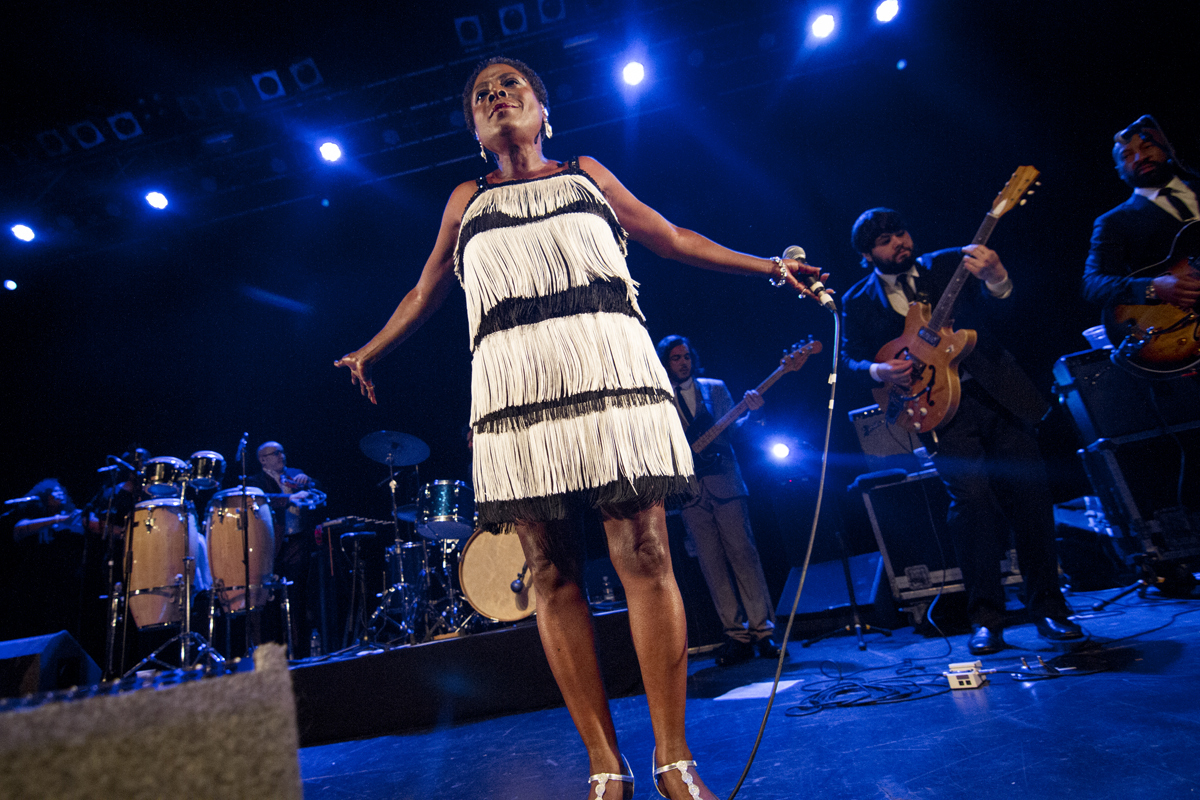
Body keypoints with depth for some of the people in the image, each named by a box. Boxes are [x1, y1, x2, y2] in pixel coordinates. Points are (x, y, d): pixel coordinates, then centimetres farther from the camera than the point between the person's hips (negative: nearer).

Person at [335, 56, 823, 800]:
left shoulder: (586, 173, 24)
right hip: (516, 382, 1)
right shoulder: (467, 199, 25)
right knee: (553, 575, -3)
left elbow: (672, 238, 26)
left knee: (644, 556, -8)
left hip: (609, 366, -1)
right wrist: (369, 352, 38)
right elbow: (426, 292, 33)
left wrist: (768, 265, 26)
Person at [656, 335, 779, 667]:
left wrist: (749, 412, -13)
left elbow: (731, 428, 5)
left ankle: (762, 630, 5)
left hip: (725, 483, 0)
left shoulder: (715, 388, 11)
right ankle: (737, 636, 10)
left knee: (743, 555, -3)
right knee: (712, 564, 2)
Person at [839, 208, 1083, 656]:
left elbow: (993, 306, -1)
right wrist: (878, 371, -15)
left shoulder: (948, 264, 10)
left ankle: (1047, 606, 18)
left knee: (1031, 493, 0)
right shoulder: (858, 302, 8)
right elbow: (850, 359, 6)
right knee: (973, 497, -17)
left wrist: (996, 280, -23)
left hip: (996, 392, 2)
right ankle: (985, 618, -2)